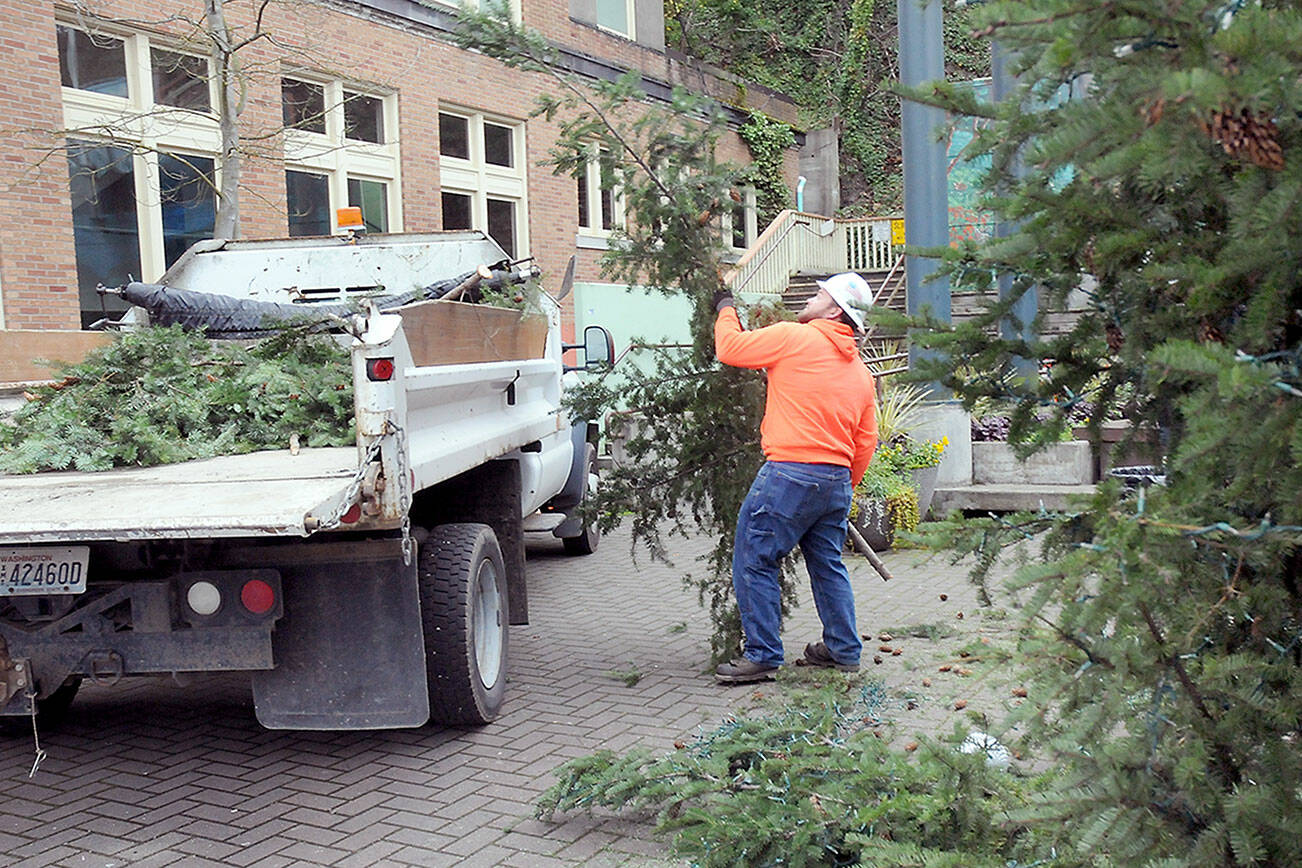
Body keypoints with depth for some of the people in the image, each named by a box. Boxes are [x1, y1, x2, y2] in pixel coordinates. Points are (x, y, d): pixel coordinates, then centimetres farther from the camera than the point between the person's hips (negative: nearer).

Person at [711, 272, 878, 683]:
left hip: (790, 473, -8)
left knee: (754, 562, 1)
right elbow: (865, 442, 17)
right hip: (837, 479, 8)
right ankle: (843, 649, 26)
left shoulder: (794, 337, -6)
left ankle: (762, 655, 2)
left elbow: (730, 348, 0)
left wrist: (726, 309, 18)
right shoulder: (860, 370, 16)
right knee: (827, 564, 19)